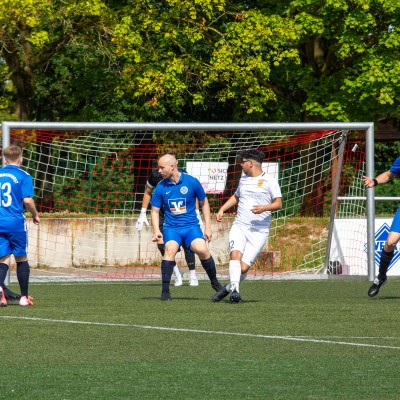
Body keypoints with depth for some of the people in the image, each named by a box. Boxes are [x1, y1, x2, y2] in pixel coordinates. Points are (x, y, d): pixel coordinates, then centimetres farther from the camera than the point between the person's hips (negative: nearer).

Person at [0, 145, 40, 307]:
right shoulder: (23, 176, -5)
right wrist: (35, 215, 4)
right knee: (21, 258, 11)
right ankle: (24, 296, 14)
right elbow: (27, 200, -14)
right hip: (16, 222, -3)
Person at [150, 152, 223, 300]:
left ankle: (215, 282, 0)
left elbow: (204, 203, 9)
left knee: (201, 249, -25)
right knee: (170, 248, -29)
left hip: (191, 226, -1)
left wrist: (208, 227, 6)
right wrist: (156, 231, -7)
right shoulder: (161, 188, 0)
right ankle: (165, 290, -24)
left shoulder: (192, 182, -4)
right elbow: (155, 211, 9)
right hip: (171, 227, 1)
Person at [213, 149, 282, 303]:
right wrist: (222, 209, 22)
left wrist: (264, 208, -24)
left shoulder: (269, 181, -1)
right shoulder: (243, 179, 18)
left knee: (243, 267, -9)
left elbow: (278, 204, -6)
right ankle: (234, 290, -32)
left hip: (259, 231, -4)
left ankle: (229, 288, 15)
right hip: (239, 226, 4)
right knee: (235, 254, -25)